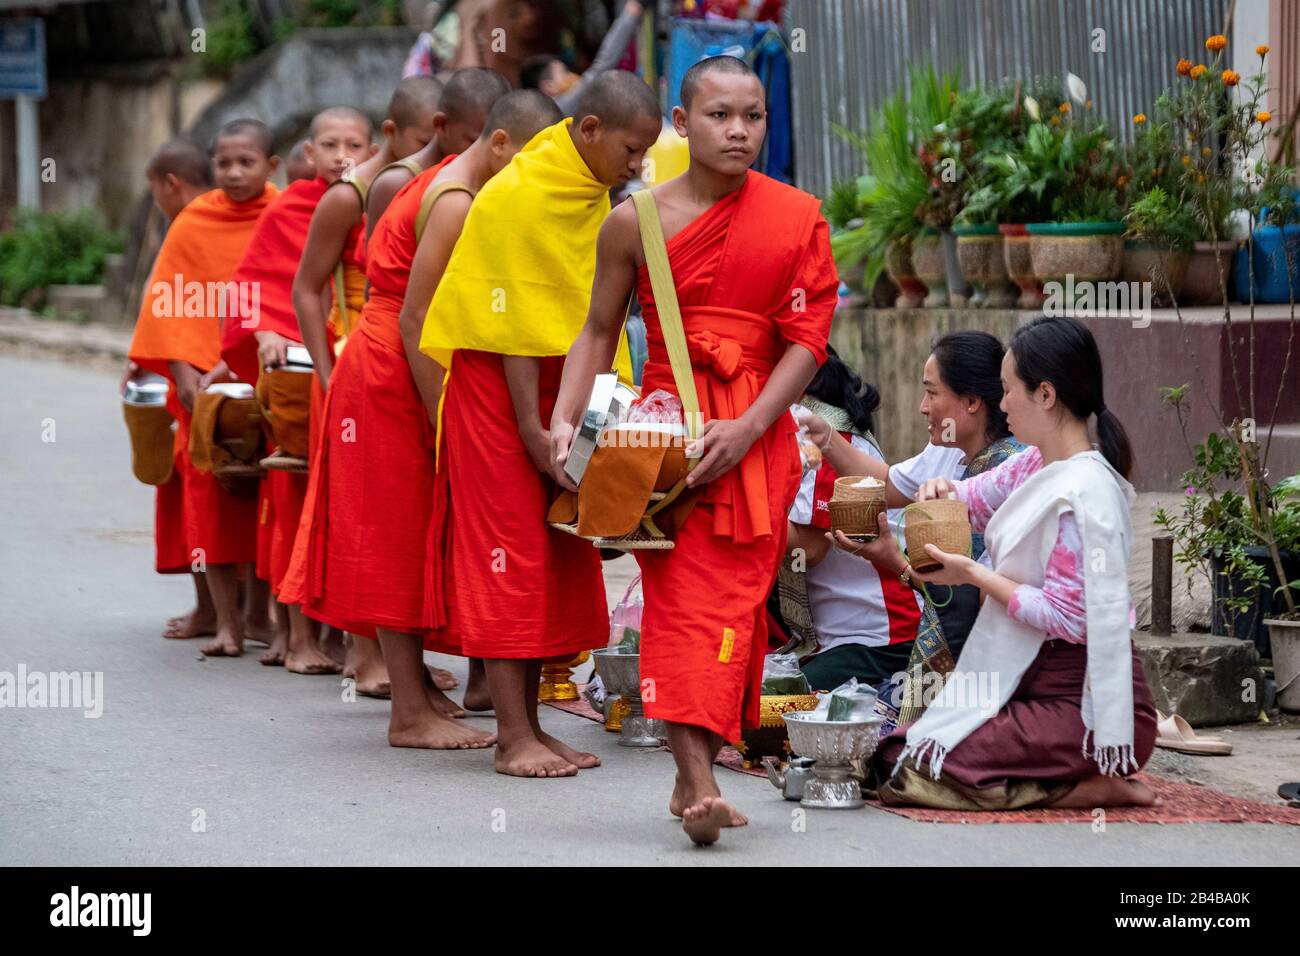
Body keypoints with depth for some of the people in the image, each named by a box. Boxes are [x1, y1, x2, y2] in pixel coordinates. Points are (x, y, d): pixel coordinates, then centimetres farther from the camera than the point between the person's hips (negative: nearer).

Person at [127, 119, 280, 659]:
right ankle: (227, 623, 5)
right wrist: (184, 370, -9)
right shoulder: (195, 223, 2)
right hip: (209, 377, 1)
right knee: (213, 496, 0)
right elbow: (170, 301, 1)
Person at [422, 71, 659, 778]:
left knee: (561, 556, 7)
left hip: (560, 382, 8)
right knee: (509, 554, -8)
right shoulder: (518, 194, -18)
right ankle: (513, 737, -7)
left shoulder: (590, 193, 9)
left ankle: (530, 724, 13)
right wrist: (532, 429, -19)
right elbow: (514, 322, -18)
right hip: (496, 383, -8)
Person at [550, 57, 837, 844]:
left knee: (736, 600, -1)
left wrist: (748, 427, -13)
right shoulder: (637, 222, 1)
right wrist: (565, 419, -4)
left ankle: (696, 775, 7)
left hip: (758, 436, 1)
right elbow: (598, 333, 9)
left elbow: (808, 341, -2)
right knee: (683, 598, -11)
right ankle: (698, 782, -18)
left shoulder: (798, 218, 1)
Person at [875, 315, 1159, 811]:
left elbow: (1067, 617, -22)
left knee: (918, 776, -19)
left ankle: (1091, 788, -10)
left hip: (1082, 701, -10)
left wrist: (974, 575, -15)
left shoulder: (1083, 493, -20)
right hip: (1032, 677, 10)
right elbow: (977, 499, 26)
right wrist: (942, 490, 2)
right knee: (894, 750, 8)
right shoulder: (1034, 465, 9)